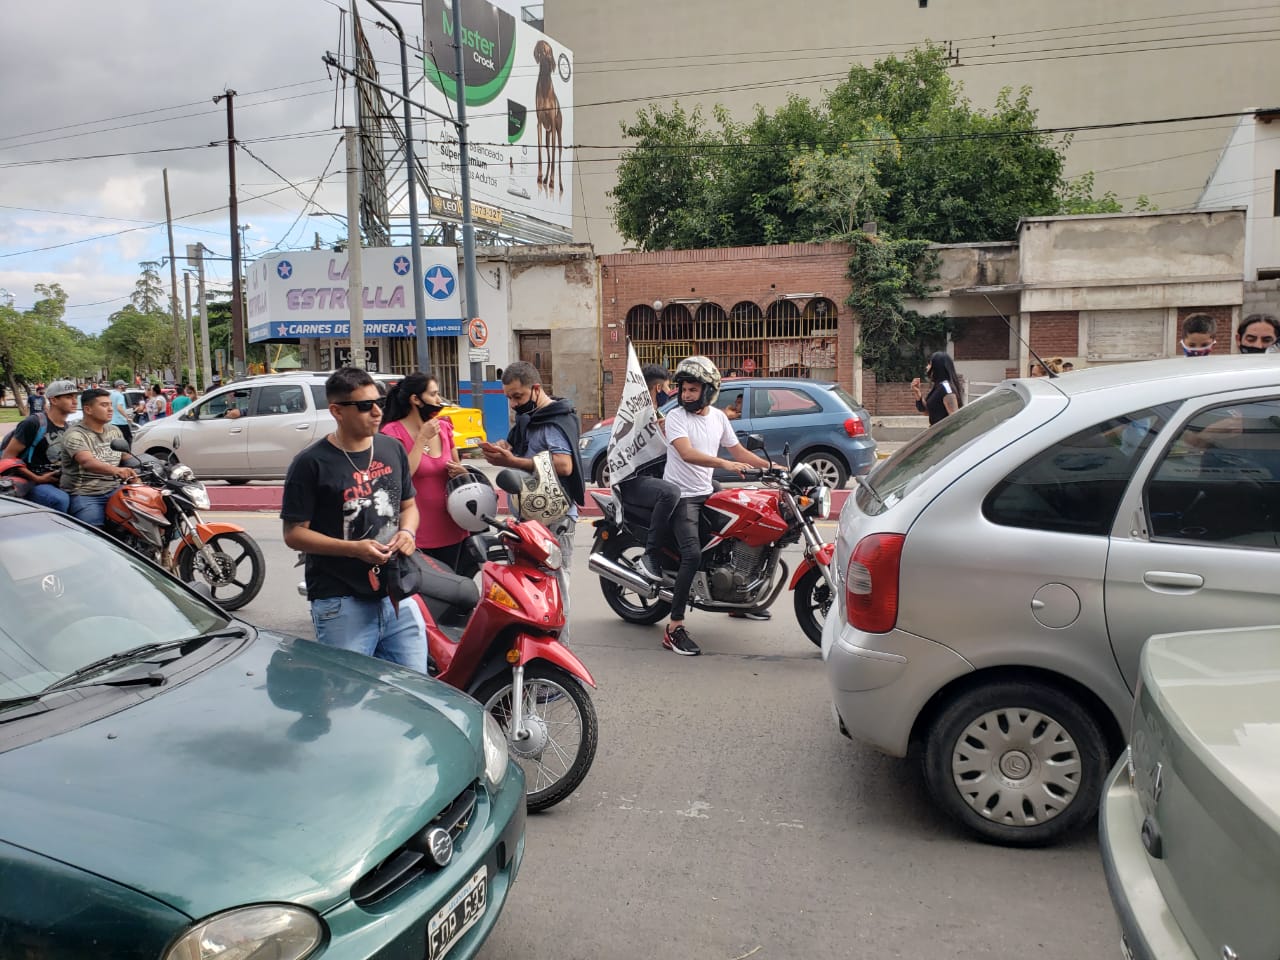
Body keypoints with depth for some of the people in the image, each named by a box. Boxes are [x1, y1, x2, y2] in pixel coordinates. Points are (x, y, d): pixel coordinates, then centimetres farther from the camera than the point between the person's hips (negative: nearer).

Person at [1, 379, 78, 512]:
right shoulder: (34, 423, -13)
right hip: (30, 482, -8)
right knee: (60, 500, -32)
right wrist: (37, 479, -15)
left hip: (56, 482, 8)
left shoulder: (67, 428, 10)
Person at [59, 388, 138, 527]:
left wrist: (137, 479, -3)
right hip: (84, 495, -6)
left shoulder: (115, 431, 14)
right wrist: (115, 470, -46)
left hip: (114, 490, 6)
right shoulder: (75, 434, -9)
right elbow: (87, 462, -27)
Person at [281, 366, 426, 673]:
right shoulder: (311, 463, -8)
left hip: (397, 595, 5)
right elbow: (294, 533, -8)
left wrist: (407, 531, -3)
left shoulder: (392, 449, 9)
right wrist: (353, 548, -20)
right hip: (342, 604, -5)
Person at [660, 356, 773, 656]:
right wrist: (725, 464, -40)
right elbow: (687, 454, -28)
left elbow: (739, 451, 15)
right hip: (681, 495, -7)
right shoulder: (675, 417, -12)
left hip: (706, 493, 7)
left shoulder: (718, 416, 8)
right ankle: (674, 628, -21)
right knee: (692, 554, -24)